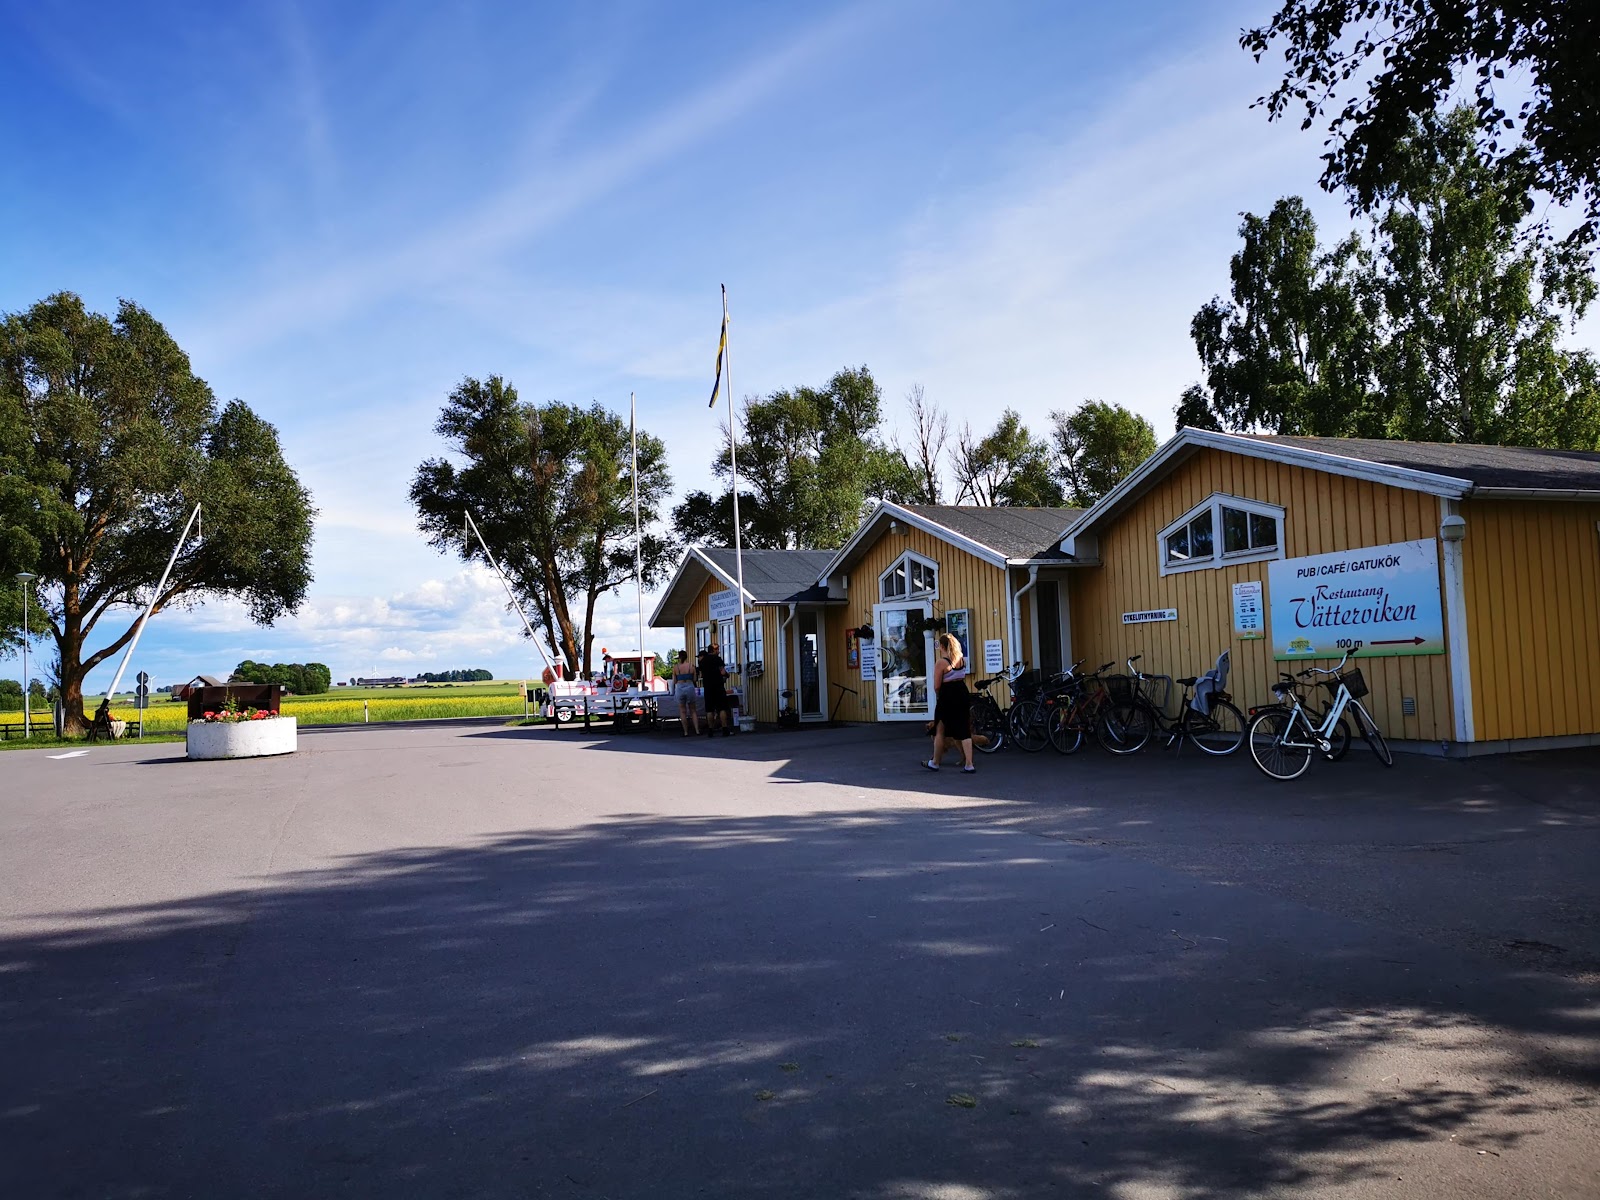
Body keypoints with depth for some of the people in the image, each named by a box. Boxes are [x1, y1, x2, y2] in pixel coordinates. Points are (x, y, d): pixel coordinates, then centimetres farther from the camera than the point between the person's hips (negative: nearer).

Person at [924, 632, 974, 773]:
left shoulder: (941, 663, -14)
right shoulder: (962, 659, 3)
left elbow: (937, 686, -12)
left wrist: (939, 695, 9)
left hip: (947, 698, -5)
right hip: (963, 694, 5)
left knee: (940, 731, 11)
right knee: (964, 730, 6)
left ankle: (935, 763, 23)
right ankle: (968, 764, 0)